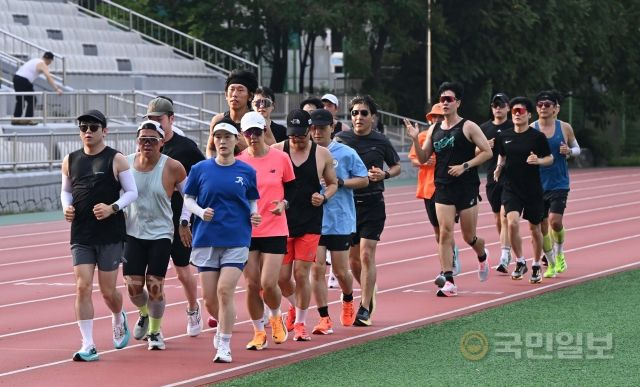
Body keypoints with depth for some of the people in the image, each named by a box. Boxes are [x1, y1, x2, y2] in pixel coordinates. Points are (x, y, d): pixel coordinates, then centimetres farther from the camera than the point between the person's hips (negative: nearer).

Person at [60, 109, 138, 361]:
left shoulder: (116, 160, -3)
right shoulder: (70, 161, 8)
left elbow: (132, 192, -1)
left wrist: (113, 208, -17)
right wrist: (66, 207, 0)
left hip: (110, 234, -3)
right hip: (81, 235, 3)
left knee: (108, 291, 3)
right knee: (83, 287, -9)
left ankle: (119, 319, 39)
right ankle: (88, 346, -5)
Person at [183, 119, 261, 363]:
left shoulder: (247, 171, 3)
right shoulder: (201, 169, 2)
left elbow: (253, 202, 13)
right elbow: (188, 199, 7)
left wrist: (254, 215, -8)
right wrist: (201, 211, -12)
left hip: (237, 240, -1)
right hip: (206, 239, 2)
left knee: (225, 291, -13)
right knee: (209, 297, 4)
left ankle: (224, 346, -3)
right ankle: (223, 326, 35)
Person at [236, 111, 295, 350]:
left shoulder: (280, 158, -1)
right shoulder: (238, 161, 1)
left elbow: (291, 187, 11)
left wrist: (284, 203, -7)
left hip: (275, 231, -1)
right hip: (246, 231, 1)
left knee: (269, 283, -10)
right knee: (252, 285, 0)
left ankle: (276, 318, 22)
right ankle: (259, 332, 17)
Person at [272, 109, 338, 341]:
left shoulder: (322, 155, 1)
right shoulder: (276, 151, 0)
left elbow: (333, 183, 14)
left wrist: (324, 197, -7)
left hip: (310, 224, -1)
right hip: (282, 222, 1)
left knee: (301, 274, -5)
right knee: (282, 276, 2)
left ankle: (300, 322, 10)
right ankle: (294, 307, 34)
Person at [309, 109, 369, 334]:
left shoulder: (346, 153, -1)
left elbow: (364, 180, 2)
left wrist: (340, 182, -13)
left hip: (340, 220, -1)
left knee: (340, 271, 6)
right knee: (317, 268, -7)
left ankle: (348, 301, 38)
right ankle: (324, 319, 0)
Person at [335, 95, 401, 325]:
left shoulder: (381, 142, -1)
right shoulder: (341, 139, 2)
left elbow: (397, 166, 13)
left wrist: (384, 174, -8)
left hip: (372, 204, -2)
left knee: (366, 255, -11)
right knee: (352, 257, 9)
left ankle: (365, 309, -7)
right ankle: (368, 294, 35)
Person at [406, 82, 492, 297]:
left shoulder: (468, 127, -4)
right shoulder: (434, 130, 9)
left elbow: (487, 152, -5)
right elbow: (423, 159, 12)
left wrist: (465, 166, -15)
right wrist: (415, 140, -6)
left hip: (467, 188, -3)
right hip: (443, 189, 3)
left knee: (469, 236, 7)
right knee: (445, 233, -10)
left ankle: (482, 256, 42)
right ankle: (448, 282, -9)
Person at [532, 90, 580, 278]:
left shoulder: (564, 128, 0)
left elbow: (577, 148, 12)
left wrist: (569, 151, -10)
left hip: (559, 184, -1)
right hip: (538, 184, 1)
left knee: (555, 220, -16)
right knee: (542, 226, 3)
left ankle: (559, 254, 12)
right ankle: (551, 264, 20)